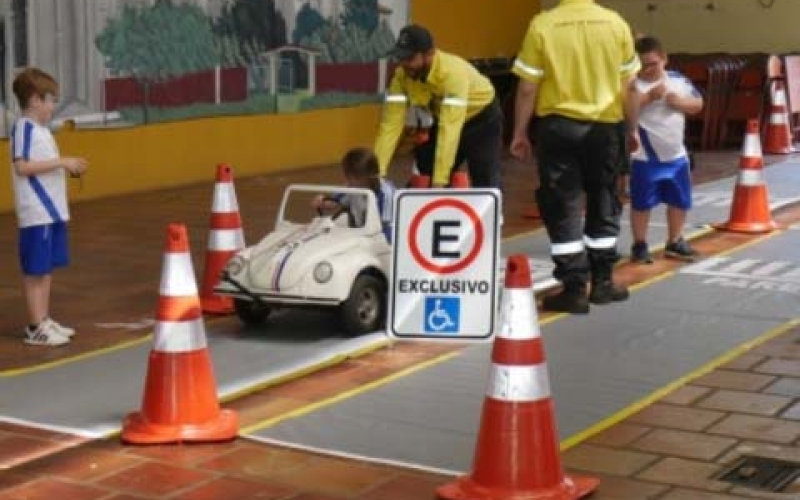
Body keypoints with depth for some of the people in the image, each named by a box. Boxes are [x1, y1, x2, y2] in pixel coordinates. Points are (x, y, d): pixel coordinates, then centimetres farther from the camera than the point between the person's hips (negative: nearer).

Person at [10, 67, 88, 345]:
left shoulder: (41, 129, 14)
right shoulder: (24, 127, -14)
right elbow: (22, 167, -23)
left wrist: (68, 167, 7)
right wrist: (62, 162, -21)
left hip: (52, 210, 9)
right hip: (36, 213, -9)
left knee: (47, 268, 14)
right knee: (35, 270, -2)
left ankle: (44, 320, 23)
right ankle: (35, 328, 3)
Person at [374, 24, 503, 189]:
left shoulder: (453, 72, -39)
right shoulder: (402, 75, -23)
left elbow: (450, 129, -45)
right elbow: (391, 122, -24)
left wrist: (440, 181, -50)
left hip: (482, 118, -5)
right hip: (442, 119, 5)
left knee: (485, 186, -10)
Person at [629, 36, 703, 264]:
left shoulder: (679, 80, 3)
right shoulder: (633, 84, -11)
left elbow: (698, 104, 8)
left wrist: (681, 102, -11)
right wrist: (649, 96, -30)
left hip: (676, 155, 5)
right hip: (645, 157, -5)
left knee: (680, 201, 14)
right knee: (642, 203, 1)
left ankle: (674, 243, 30)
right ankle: (639, 245, 15)